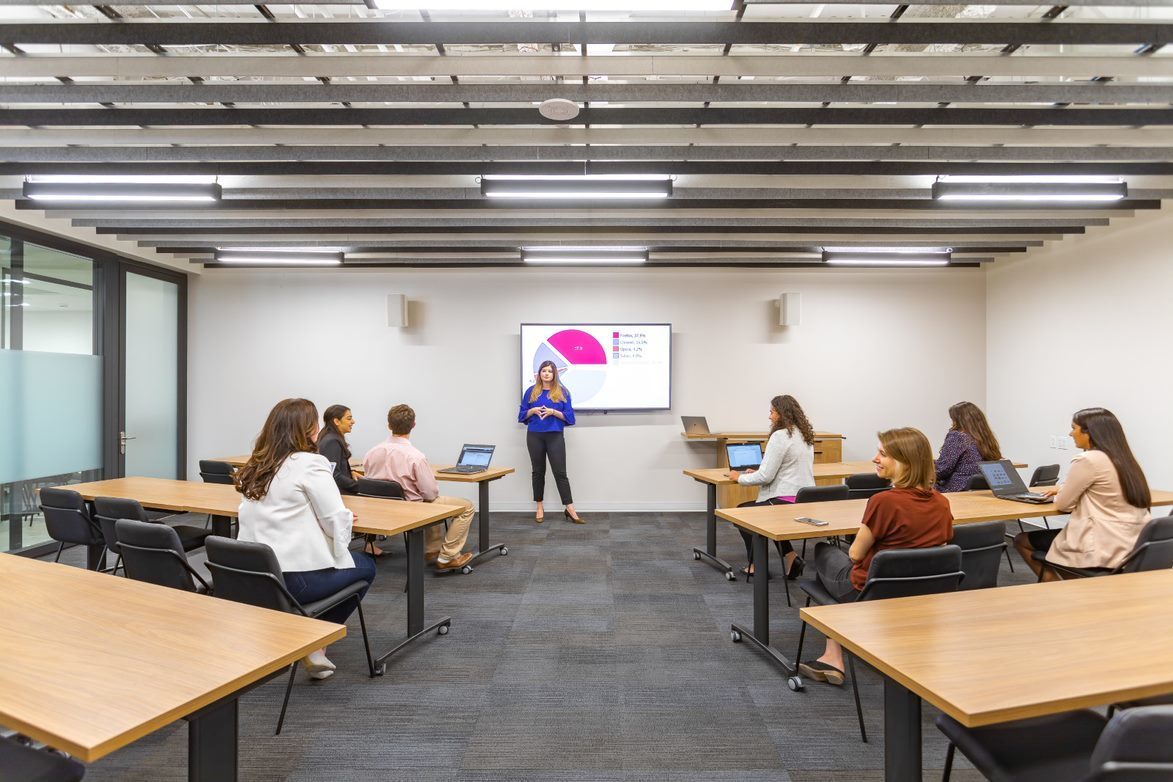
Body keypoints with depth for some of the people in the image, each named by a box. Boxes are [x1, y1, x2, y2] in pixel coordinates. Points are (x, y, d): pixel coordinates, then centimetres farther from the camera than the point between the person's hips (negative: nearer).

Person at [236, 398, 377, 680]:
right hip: (295, 577, -7)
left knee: (351, 559, 28)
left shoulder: (256, 466, 9)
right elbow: (337, 521, -15)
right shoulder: (310, 463, -14)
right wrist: (348, 519, 6)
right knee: (365, 566, 19)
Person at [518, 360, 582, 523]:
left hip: (555, 436, -1)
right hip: (534, 436, 2)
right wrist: (533, 410, -11)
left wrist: (553, 412, -16)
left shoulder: (562, 392, 2)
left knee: (560, 472, -3)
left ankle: (570, 509, 0)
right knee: (538, 471, 9)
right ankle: (540, 508, 20)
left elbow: (568, 416, 0)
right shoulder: (531, 391, 6)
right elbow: (522, 414, 9)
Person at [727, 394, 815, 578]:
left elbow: (765, 476, -18)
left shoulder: (780, 436, -16)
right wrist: (758, 472, 19)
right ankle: (790, 556, 19)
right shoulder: (805, 435, 12)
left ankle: (756, 565, 22)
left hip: (786, 502, -9)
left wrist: (739, 477, -2)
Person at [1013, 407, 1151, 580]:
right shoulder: (1124, 458, 9)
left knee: (1021, 540, 6)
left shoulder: (1089, 460, -17)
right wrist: (1061, 488, 21)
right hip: (1132, 546, 9)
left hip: (1104, 549, -9)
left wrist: (1059, 493, 12)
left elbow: (1063, 504, -9)